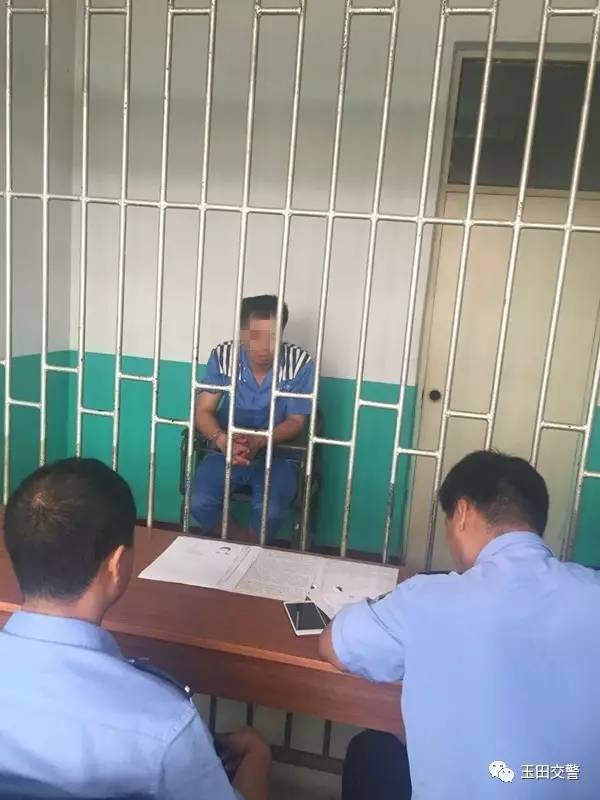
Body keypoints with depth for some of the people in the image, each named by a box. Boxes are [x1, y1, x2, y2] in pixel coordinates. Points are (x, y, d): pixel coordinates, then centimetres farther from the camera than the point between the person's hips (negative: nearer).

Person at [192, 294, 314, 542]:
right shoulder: (222, 356, -9)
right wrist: (222, 439, -28)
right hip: (227, 450, 2)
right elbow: (203, 411, -6)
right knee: (199, 503, -22)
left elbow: (295, 422, -8)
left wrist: (258, 440, -26)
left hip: (277, 453, -2)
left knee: (270, 511, -28)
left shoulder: (300, 363, -14)